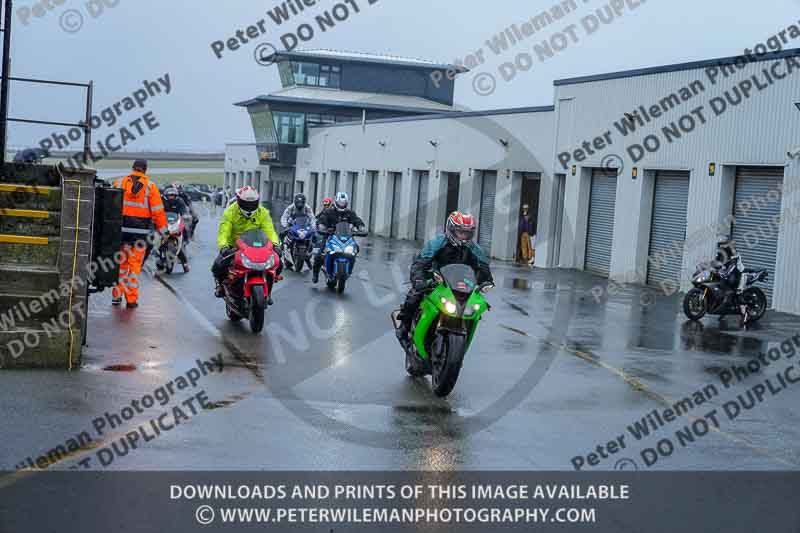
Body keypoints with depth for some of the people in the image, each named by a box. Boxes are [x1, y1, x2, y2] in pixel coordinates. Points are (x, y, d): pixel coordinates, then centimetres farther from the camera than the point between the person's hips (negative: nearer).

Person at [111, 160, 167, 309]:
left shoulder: (119, 183, 5)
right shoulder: (150, 186, 0)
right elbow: (158, 211, -3)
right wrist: (162, 230, 4)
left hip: (121, 229, 2)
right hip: (140, 231, -2)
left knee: (121, 262, 13)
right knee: (135, 264, 3)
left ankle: (117, 295, 16)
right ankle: (131, 299, 3)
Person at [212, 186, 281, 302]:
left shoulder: (263, 213, -8)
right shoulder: (230, 212, -14)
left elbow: (270, 231, -18)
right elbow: (223, 232, -25)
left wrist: (275, 244, -40)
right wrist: (223, 247, -46)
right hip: (233, 247, -2)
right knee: (218, 267, -24)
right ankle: (221, 284, 14)